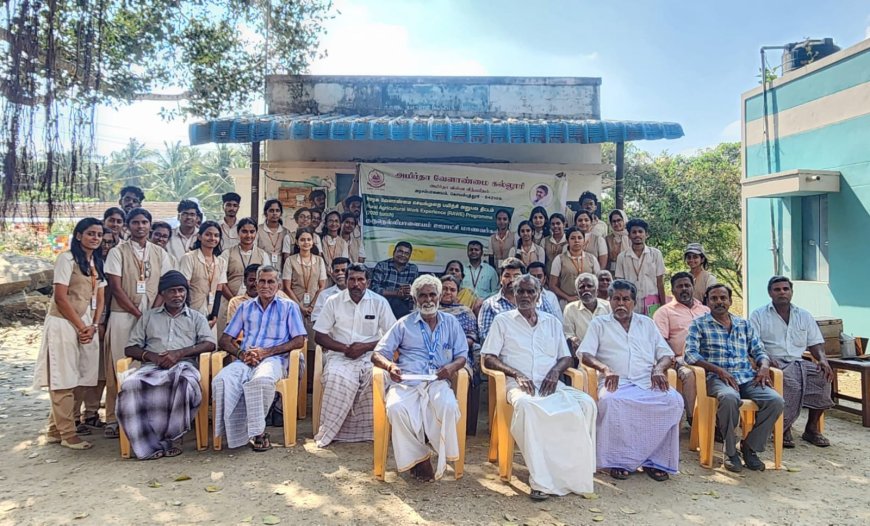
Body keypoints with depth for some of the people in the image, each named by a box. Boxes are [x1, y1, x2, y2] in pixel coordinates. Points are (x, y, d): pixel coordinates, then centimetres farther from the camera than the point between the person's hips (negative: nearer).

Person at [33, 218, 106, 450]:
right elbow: (60, 297, -13)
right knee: (63, 379, -1)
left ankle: (56, 429, 20)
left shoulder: (98, 263, 13)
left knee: (77, 379, 8)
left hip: (86, 325, 7)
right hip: (64, 324, -7)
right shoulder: (67, 258, -8)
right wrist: (80, 326, -10)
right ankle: (67, 433, 6)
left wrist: (93, 326, -2)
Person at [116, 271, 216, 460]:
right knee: (130, 385, -32)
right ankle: (149, 444, -27)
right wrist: (151, 356, -5)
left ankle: (169, 438, -23)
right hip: (152, 366, 2)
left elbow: (210, 343, 5)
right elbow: (130, 348, 17)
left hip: (184, 365, -1)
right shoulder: (148, 316, 25)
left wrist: (179, 353, -10)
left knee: (186, 382, -38)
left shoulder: (196, 317, 21)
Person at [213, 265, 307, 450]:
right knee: (221, 381, -31)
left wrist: (267, 351, -9)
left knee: (261, 380, -39)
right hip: (245, 360, 3)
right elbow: (224, 340, 18)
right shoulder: (245, 308, 24)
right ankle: (237, 433, -23)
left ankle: (256, 431, -22)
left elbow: (299, 341, 3)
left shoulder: (289, 307, 15)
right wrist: (241, 354, -5)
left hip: (274, 359, -3)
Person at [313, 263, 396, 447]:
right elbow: (319, 336, 4)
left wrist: (365, 347, -13)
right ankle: (327, 432, -19)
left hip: (370, 355, 0)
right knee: (338, 378, -33)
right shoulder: (333, 301, 5)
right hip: (340, 356, 0)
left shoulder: (380, 302, 3)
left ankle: (366, 430, -15)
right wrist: (345, 348, -10)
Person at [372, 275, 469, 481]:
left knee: (448, 406, -34)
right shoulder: (404, 323, 17)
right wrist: (389, 365, -13)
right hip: (406, 382, 0)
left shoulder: (451, 323, 21)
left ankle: (441, 459, -14)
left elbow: (462, 355, 18)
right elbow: (377, 354, 12)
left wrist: (453, 366, -8)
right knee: (396, 408, -34)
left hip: (438, 382, 0)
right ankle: (417, 458, -13)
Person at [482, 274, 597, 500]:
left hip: (550, 385, 3)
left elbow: (566, 357, 22)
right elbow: (488, 358, 5)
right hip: (519, 384, -3)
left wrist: (555, 371, -2)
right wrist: (516, 374, -10)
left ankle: (577, 472, -21)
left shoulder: (553, 323, 24)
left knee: (586, 403, -27)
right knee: (525, 405, -40)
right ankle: (541, 480, -35)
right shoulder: (503, 320, 14)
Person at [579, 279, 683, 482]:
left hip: (647, 382, 3)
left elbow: (666, 354, 19)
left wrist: (658, 369, -4)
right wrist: (604, 368, -16)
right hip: (616, 382, -2)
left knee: (674, 400, -28)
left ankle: (655, 459, -17)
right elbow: (585, 354, 3)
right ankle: (618, 460, -21)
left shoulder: (647, 323, 25)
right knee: (610, 401, -37)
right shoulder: (599, 323, 16)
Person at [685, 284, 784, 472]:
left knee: (776, 400, -24)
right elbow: (690, 354, -4)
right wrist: (718, 370, -16)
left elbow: (759, 351, 22)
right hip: (717, 378, -4)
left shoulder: (745, 325, 22)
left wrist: (764, 366, -2)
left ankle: (750, 446, -4)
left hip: (747, 378, 4)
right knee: (730, 398, -38)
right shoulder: (699, 324, 8)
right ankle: (730, 451, -15)